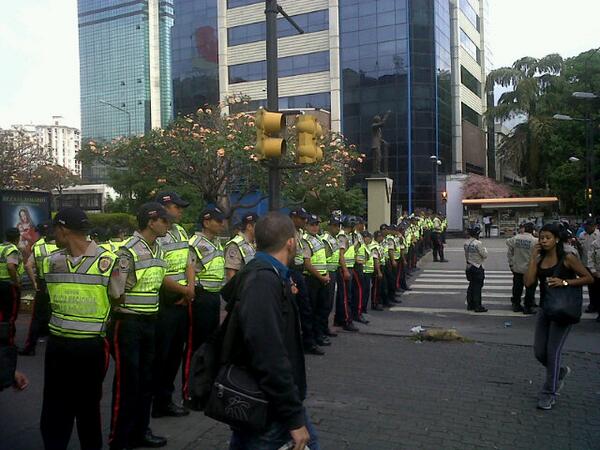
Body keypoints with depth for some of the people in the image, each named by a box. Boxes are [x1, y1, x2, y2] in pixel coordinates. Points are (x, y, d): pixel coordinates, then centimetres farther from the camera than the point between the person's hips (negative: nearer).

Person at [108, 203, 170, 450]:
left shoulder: (159, 250, 9)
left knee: (146, 379, 16)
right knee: (127, 382, 1)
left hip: (150, 321, 8)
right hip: (128, 323, -8)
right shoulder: (128, 251, -16)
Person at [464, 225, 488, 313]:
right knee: (477, 287, 0)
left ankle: (470, 305, 23)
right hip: (477, 267, -7)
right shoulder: (478, 243, -20)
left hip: (469, 267, 8)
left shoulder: (466, 243, 3)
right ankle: (477, 306, 5)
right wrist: (485, 249, 4)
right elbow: (484, 255, -15)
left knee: (471, 286, 16)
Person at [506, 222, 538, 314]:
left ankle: (516, 305, 26)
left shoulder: (515, 238, -6)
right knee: (530, 288, 10)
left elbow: (510, 252, 4)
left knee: (517, 287, 16)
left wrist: (511, 263, 15)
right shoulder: (535, 241, -17)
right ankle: (528, 307, 16)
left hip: (517, 268, 4)